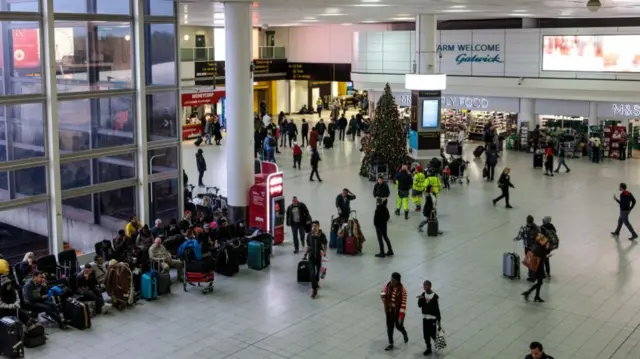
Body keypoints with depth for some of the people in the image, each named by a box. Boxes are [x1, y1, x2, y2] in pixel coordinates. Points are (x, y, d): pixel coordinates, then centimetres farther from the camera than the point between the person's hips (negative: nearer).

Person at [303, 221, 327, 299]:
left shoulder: (322, 235, -10)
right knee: (312, 272, -9)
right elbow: (308, 245, 7)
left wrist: (324, 251, -16)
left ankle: (316, 283, 47)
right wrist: (306, 253, 6)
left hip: (319, 256, 0)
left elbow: (325, 245, 1)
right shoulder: (309, 235, -5)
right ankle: (314, 290, -8)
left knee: (318, 271, 17)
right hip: (311, 256, 0)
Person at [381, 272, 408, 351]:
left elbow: (403, 304, -22)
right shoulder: (388, 285, -12)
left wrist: (401, 316, -21)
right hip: (389, 310, 4)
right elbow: (383, 293, 10)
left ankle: (405, 334, 51)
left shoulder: (402, 290, -26)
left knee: (399, 326, 16)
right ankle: (391, 344, 25)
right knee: (389, 327, 11)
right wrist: (383, 295, -13)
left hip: (398, 312, -4)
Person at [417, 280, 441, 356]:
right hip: (425, 317, 5)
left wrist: (439, 320, -8)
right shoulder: (423, 295, 0)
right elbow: (420, 306, -1)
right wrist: (420, 299, -20)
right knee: (426, 334, 8)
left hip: (432, 318, -5)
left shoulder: (435, 296, -15)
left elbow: (437, 309, -10)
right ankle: (428, 349, 24)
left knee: (433, 334, -1)